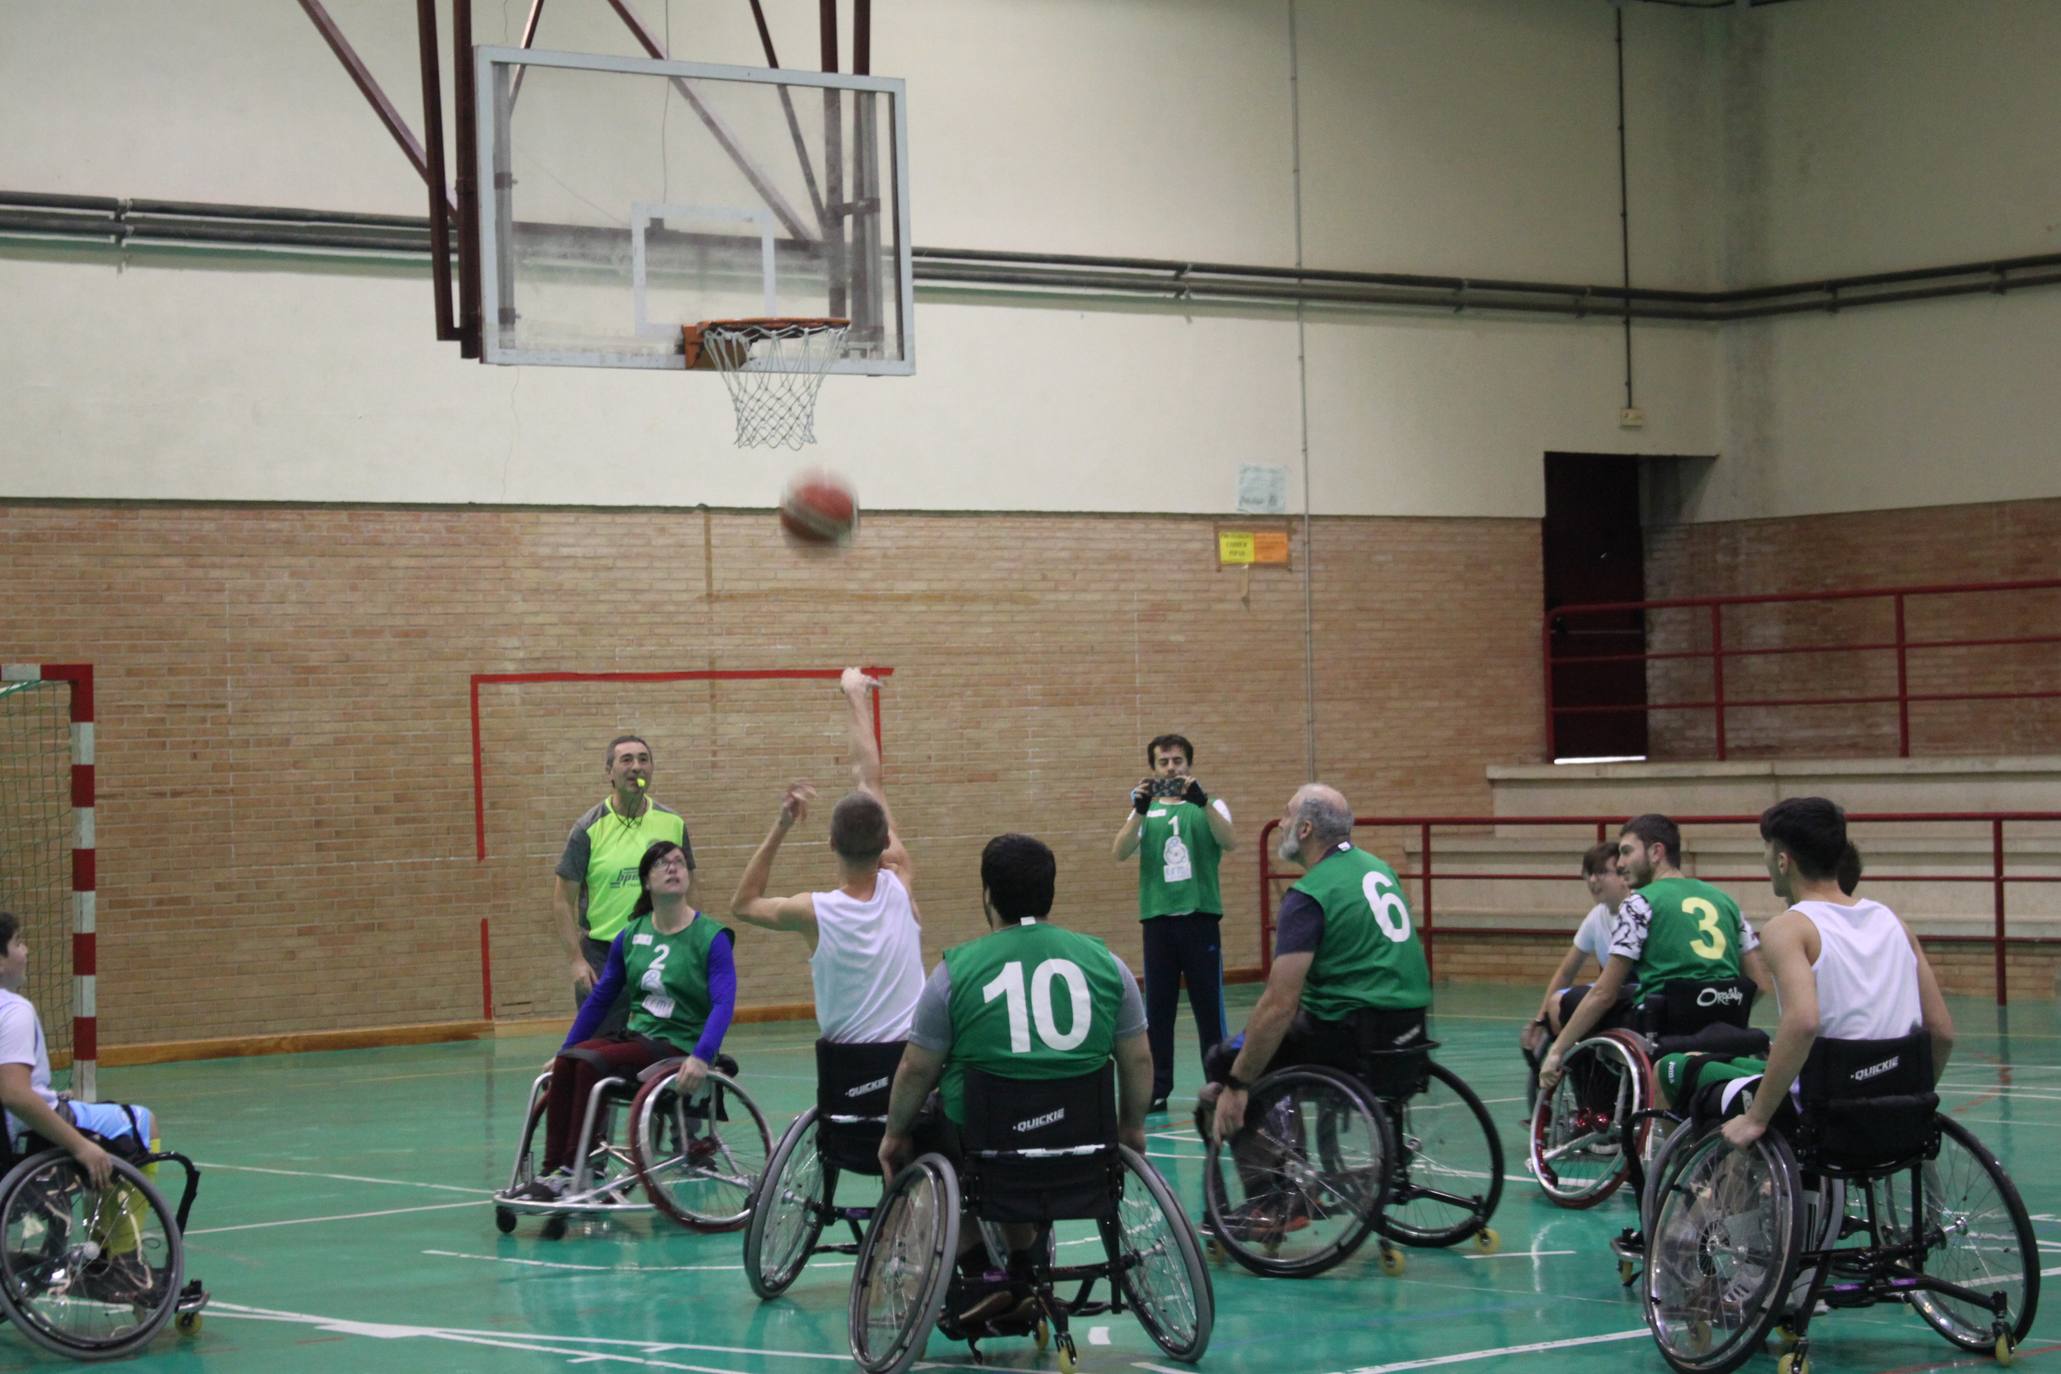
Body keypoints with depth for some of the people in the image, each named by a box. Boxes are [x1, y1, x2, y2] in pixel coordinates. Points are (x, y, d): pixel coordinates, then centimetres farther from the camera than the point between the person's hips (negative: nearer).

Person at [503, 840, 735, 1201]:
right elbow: (599, 998, 17)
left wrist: (701, 1058, -31)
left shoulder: (710, 937, -7)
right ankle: (550, 1170, -25)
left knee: (591, 1062, -28)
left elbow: (723, 1003, -17)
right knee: (566, 1063, -23)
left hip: (678, 1046, -5)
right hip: (635, 1036, 5)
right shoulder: (631, 936, 9)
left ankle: (569, 1172, -25)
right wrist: (565, 1048, 15)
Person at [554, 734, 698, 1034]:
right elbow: (563, 899, -4)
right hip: (602, 953, -3)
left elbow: (691, 888, 13)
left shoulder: (673, 823, 4)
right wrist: (576, 961, -10)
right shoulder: (589, 828, -5)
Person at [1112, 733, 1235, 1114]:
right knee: (1158, 1009, 3)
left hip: (1201, 916, -2)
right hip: (1158, 920, 2)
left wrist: (1201, 801, -26)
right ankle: (1158, 1088, 7)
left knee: (1210, 1006, 0)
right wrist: (1140, 811, -21)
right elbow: (1120, 852, -5)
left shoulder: (1210, 806, 7)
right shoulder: (1145, 811, 12)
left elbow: (1230, 842, -13)